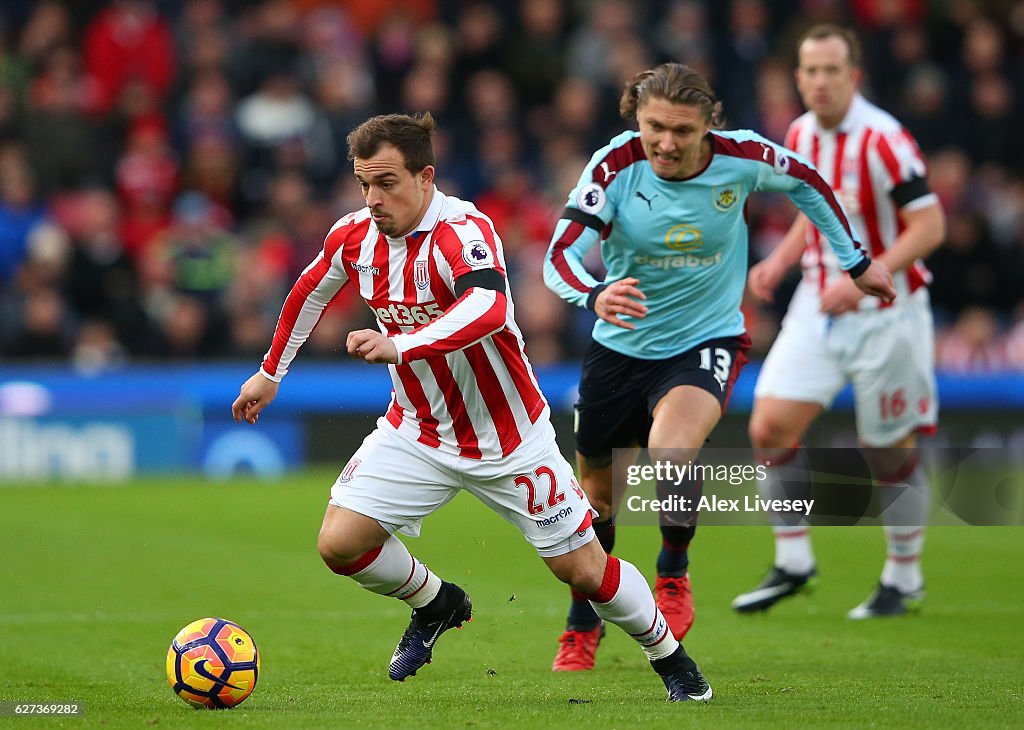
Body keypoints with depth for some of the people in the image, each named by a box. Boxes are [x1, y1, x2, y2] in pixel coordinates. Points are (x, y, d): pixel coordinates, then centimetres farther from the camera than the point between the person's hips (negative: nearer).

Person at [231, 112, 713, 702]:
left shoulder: (463, 230, -28)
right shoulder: (354, 237, -8)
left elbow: (488, 309, -48)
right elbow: (312, 290, 15)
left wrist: (400, 346, -59)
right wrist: (271, 372, 23)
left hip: (509, 438, -5)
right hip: (417, 429, 5)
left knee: (583, 570, 0)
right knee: (339, 543, -10)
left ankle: (669, 655, 28)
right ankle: (436, 604, 21)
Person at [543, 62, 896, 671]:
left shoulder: (742, 157, -17)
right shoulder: (616, 164, -19)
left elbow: (806, 180, 5)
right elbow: (561, 254, -25)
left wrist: (857, 260, 11)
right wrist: (594, 296, -46)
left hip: (708, 340, -2)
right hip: (621, 345, 2)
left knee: (671, 450, -32)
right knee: (599, 493, 13)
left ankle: (674, 574, -5)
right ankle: (583, 627, 37)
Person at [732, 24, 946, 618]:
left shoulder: (884, 139, -18)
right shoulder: (800, 136, 5)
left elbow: (930, 226, -19)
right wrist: (780, 262, 6)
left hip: (886, 312, -6)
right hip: (819, 305, 6)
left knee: (891, 451, 3)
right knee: (771, 426, -7)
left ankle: (905, 578, 21)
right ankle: (794, 564, 6)